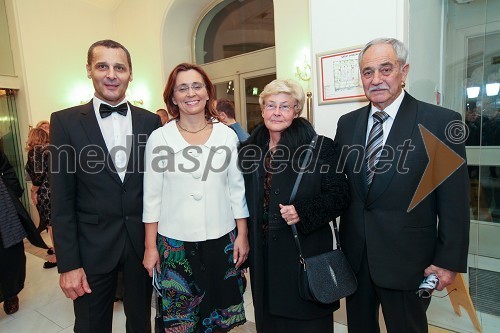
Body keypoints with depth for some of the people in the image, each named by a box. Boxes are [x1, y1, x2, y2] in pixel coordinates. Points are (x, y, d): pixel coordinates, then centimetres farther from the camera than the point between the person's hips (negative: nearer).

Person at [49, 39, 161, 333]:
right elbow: (62, 201, -4)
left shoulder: (151, 121, 1)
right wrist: (68, 263, -6)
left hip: (142, 242, 2)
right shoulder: (66, 121, -4)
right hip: (92, 247, -1)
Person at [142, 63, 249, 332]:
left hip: (222, 240, 2)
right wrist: (150, 247, 0)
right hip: (175, 242, -1)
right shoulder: (159, 138, -5)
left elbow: (237, 190, 3)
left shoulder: (227, 135, -1)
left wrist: (242, 235, 3)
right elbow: (152, 197, -1)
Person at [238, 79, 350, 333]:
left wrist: (302, 212, -21)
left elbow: (339, 196, -8)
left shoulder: (320, 147, -8)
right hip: (263, 255, 4)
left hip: (306, 251, -3)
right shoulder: (249, 149, 4)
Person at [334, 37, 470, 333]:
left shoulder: (441, 122, -10)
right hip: (354, 254, 4)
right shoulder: (347, 123, 3)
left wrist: (449, 261, -8)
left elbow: (454, 201, -9)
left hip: (407, 260, -3)